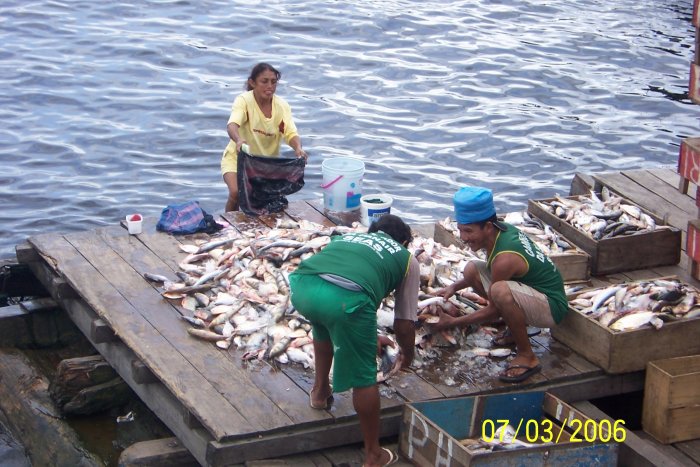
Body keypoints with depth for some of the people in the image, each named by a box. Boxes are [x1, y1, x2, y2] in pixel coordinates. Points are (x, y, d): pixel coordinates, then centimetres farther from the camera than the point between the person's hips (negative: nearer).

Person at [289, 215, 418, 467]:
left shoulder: (345, 237, 40)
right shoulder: (407, 259, 30)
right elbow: (404, 324, 28)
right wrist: (407, 355, 50)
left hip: (302, 284, 4)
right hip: (345, 297, -4)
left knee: (324, 324, 39)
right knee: (363, 376, 13)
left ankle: (320, 390, 51)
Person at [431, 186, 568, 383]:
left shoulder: (505, 258, -30)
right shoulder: (501, 229, -5)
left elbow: (493, 310, -18)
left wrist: (453, 322, -9)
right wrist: (454, 287, 5)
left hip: (551, 307, -9)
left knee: (500, 291, -38)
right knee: (472, 270, 2)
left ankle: (527, 356, -18)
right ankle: (517, 328, 13)